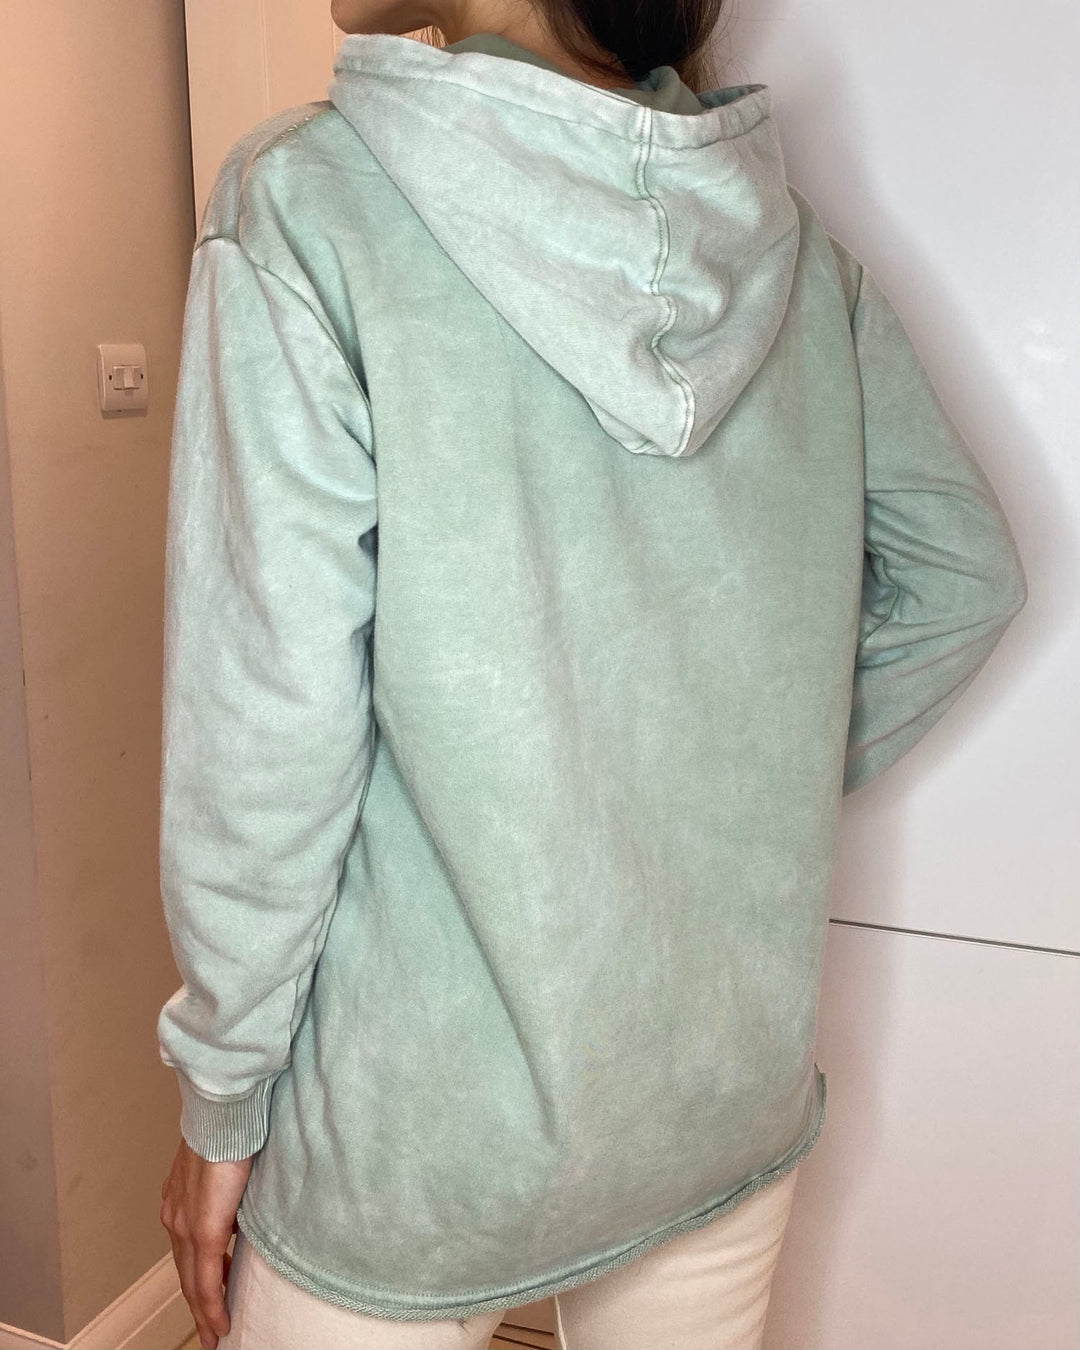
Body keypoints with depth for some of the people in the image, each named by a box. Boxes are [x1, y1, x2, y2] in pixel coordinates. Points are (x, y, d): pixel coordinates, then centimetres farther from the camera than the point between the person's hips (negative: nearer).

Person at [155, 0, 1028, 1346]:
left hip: (423, 1135, -4)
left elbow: (267, 739, -19)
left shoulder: (304, 204, -17)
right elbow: (964, 572, 6)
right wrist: (755, 796, 11)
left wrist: (220, 1101, -5)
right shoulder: (786, 229, -2)